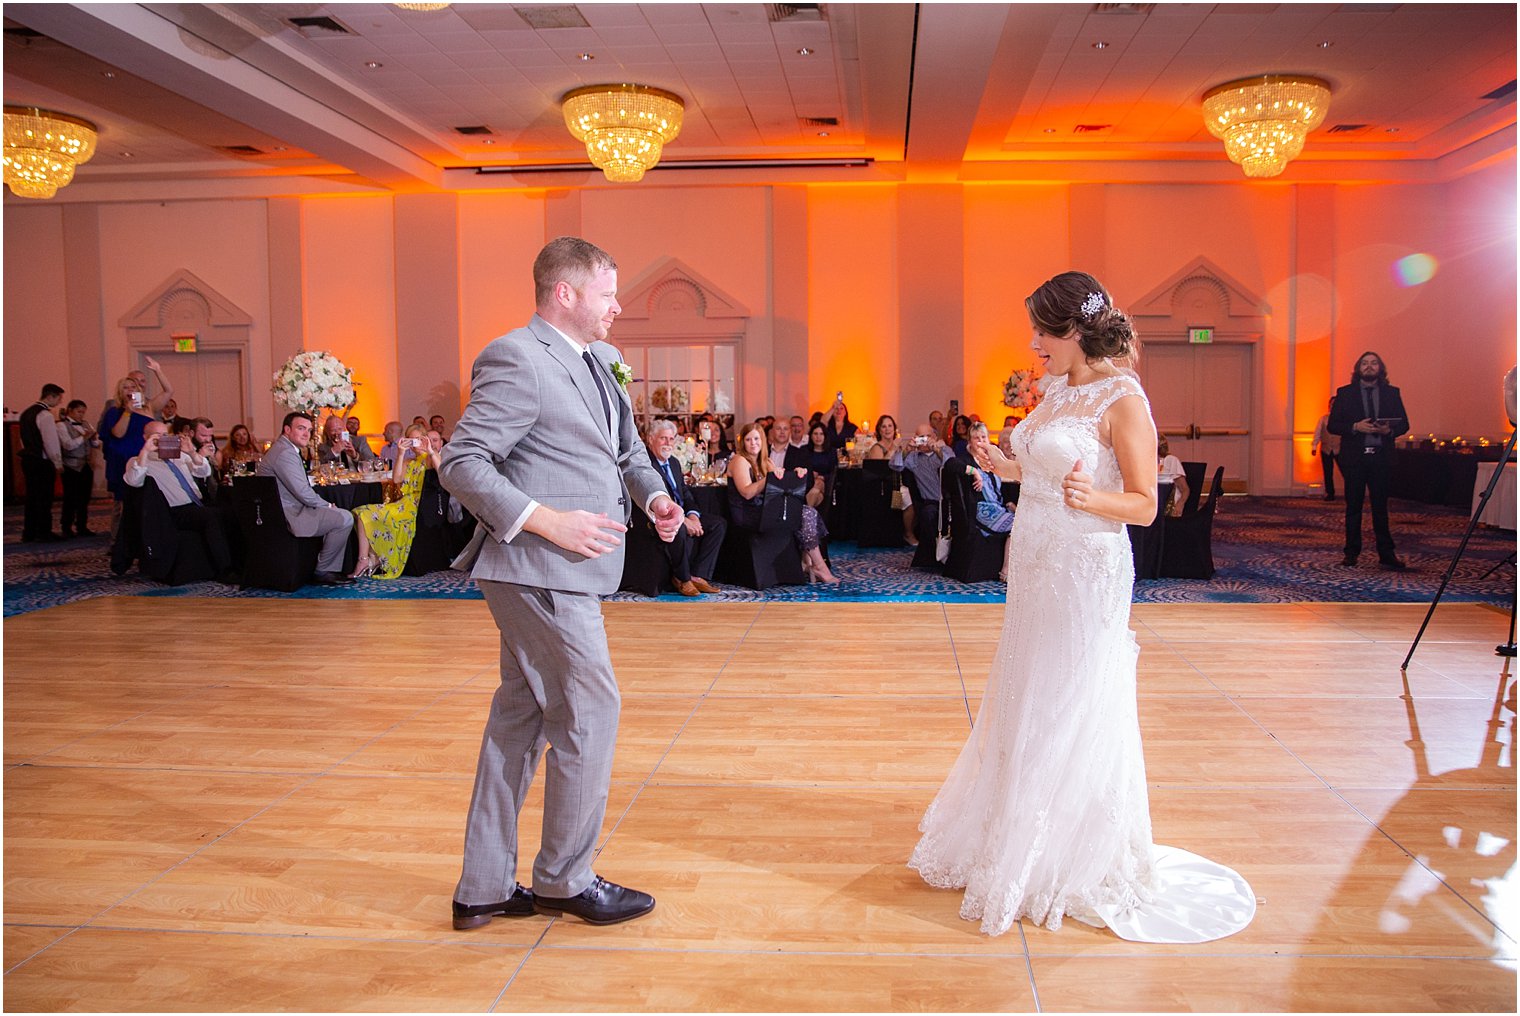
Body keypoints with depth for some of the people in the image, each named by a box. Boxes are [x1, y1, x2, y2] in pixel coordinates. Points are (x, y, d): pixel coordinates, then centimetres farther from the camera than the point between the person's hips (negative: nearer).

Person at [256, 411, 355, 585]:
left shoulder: (283, 449, 18)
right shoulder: (285, 453, -17)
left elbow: (300, 489, 21)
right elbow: (303, 492, -22)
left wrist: (326, 506, 8)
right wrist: (327, 506, -6)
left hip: (282, 515, 11)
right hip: (288, 517, -11)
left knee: (342, 515, 18)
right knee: (345, 518, -18)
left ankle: (333, 569, 14)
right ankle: (322, 571, -5)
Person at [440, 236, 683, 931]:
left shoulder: (601, 359, 15)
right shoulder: (515, 360, -13)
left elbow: (627, 447, 23)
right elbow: (461, 462, -17)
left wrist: (654, 494, 3)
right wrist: (545, 520, -23)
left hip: (564, 572, 10)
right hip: (540, 569, -9)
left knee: (520, 720, 13)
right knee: (591, 712, -1)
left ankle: (484, 888, 26)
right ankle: (564, 879, 17)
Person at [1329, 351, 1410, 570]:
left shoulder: (1391, 393, 10)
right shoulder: (1345, 393, 5)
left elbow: (1404, 424, 9)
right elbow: (1333, 425, 0)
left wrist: (1389, 430, -12)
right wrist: (1356, 427, -16)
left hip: (1382, 456, 1)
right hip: (1354, 456, -1)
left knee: (1380, 507, 4)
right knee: (1353, 507, 4)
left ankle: (1386, 555, 7)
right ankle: (1351, 554, 9)